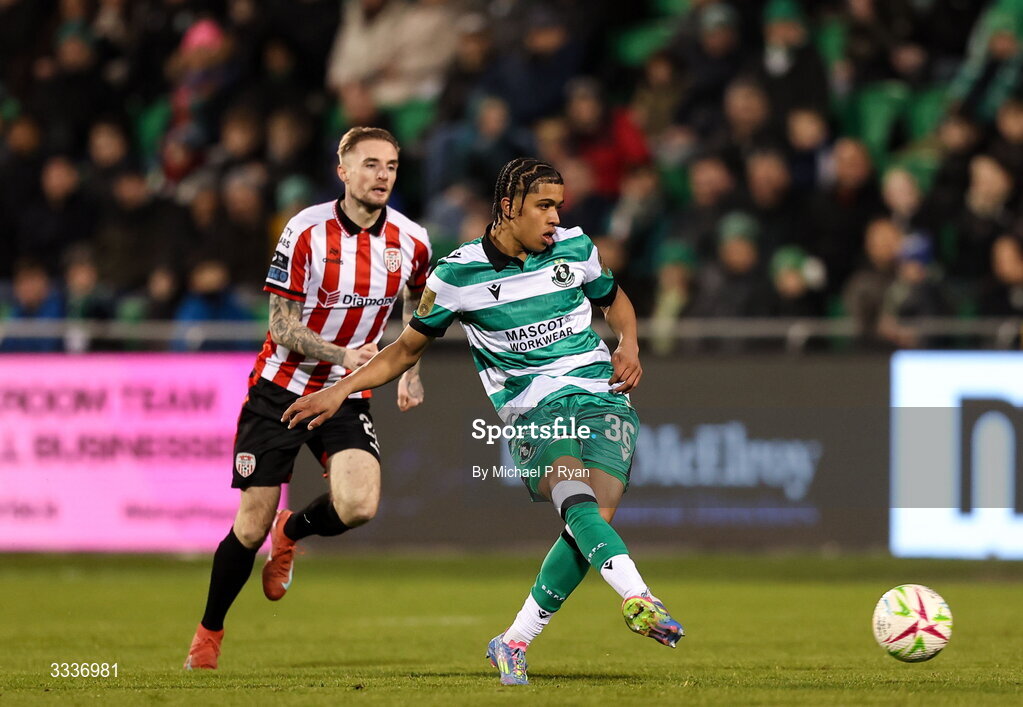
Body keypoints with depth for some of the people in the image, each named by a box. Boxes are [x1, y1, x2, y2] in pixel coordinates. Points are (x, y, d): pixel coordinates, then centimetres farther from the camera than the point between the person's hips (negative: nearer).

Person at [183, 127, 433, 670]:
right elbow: (282, 324, -13)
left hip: (346, 395, 2)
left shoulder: (411, 242, -4)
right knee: (251, 525, -3)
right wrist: (343, 354, -28)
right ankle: (209, 632, 21)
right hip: (280, 389, -2)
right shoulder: (306, 231, -15)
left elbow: (417, 304, 19)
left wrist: (409, 371, 7)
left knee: (359, 506, -23)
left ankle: (291, 532, 13)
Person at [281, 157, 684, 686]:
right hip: (534, 412, -3)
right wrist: (339, 390, 4)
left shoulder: (575, 248, 8)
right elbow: (409, 348, 13)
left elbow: (613, 299, 29)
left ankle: (513, 643, -7)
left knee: (597, 519, -18)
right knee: (578, 506, -32)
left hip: (604, 398, 3)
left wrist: (629, 346, 8)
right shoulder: (459, 273, 1)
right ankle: (639, 601, -50)